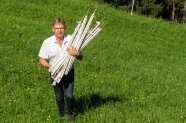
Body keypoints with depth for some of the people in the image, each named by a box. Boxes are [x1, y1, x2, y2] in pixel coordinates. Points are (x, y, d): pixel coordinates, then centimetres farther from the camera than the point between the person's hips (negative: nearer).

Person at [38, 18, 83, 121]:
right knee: (59, 97, 12)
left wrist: (77, 53, -27)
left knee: (69, 96, -4)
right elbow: (42, 60, -6)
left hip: (69, 72, 0)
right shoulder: (47, 42, -13)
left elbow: (80, 58, -3)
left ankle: (70, 113, 28)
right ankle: (62, 116, 38)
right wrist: (51, 67, -24)